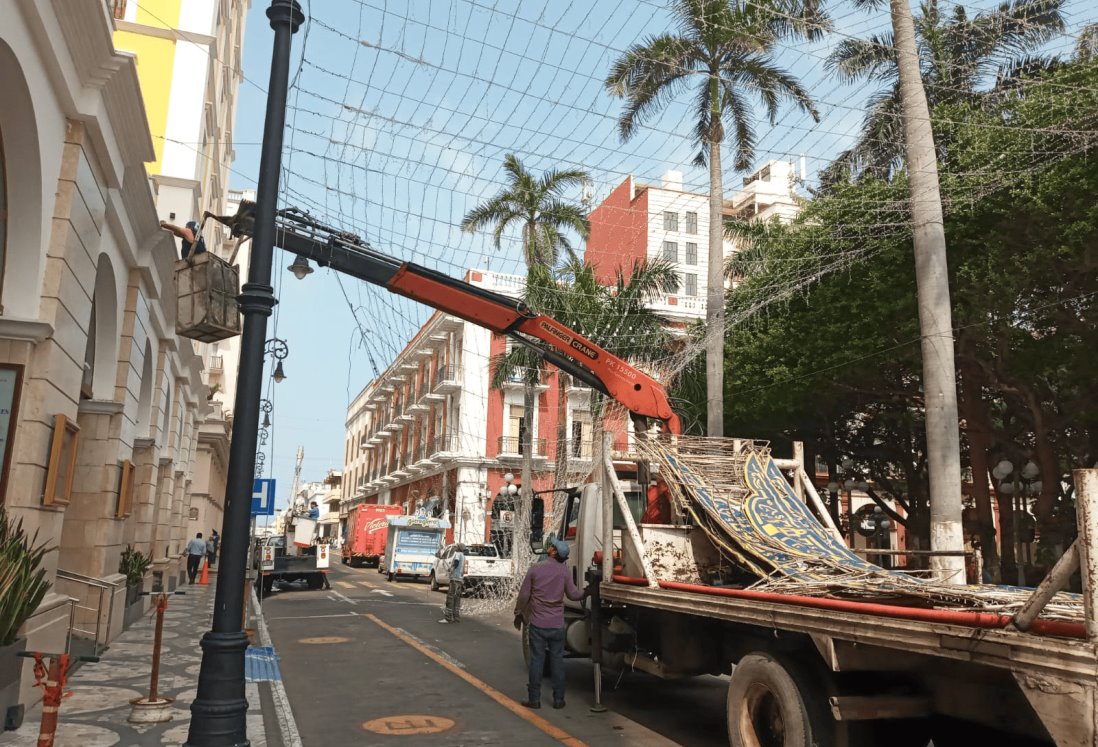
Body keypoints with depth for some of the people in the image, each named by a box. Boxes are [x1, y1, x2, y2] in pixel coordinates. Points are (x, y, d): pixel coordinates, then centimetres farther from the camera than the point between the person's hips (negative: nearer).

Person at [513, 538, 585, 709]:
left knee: (536, 660, 5)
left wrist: (518, 613, 12)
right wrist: (586, 593, 19)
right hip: (557, 624, 1)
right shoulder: (564, 571, -6)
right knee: (557, 660, 9)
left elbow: (523, 595, -2)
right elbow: (572, 594, -1)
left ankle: (534, 699, 9)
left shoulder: (534, 569, -7)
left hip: (537, 623, -1)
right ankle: (558, 699, 13)